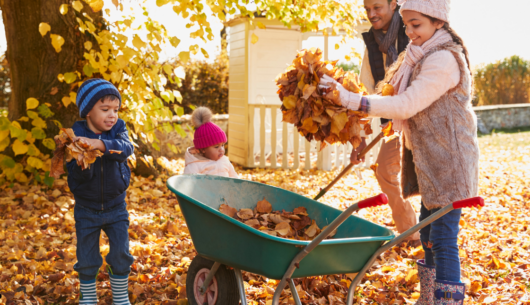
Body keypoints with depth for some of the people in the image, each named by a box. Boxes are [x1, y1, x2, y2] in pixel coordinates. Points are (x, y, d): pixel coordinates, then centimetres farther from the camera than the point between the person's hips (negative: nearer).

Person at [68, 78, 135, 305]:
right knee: (87, 260, 7)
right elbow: (76, 176, -20)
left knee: (121, 254, 4)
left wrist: (101, 144, -48)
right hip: (87, 209, -1)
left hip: (116, 207, 2)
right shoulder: (75, 135, -15)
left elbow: (126, 148, -31)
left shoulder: (118, 128, -8)